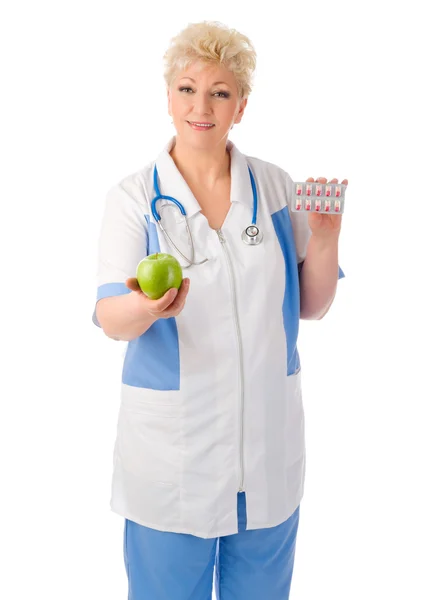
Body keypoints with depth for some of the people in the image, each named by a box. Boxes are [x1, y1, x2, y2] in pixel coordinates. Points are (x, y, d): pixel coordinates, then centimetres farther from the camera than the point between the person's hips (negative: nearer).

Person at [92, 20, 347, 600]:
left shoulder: (275, 186, 2)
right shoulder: (134, 198, -4)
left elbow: (311, 306, 7)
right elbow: (110, 318, -12)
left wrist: (324, 238, -11)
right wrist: (144, 307, -35)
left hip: (268, 444, 3)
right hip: (171, 452, -2)